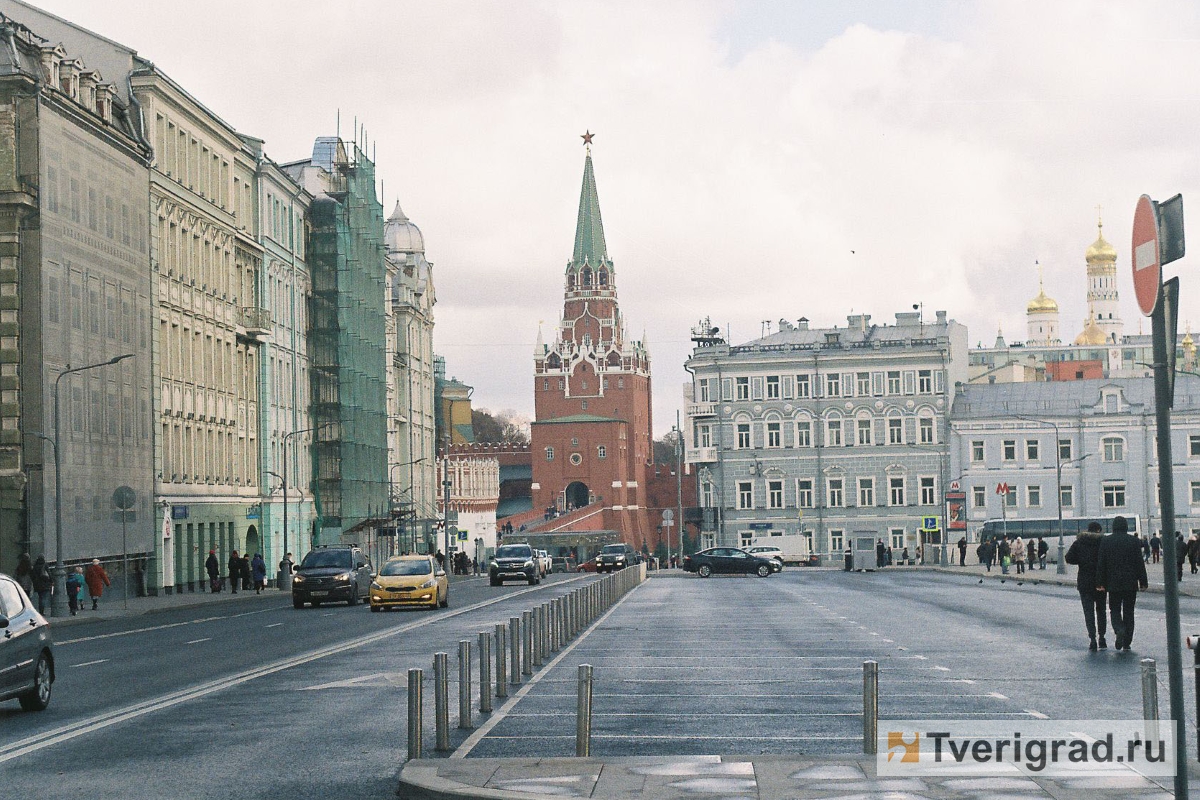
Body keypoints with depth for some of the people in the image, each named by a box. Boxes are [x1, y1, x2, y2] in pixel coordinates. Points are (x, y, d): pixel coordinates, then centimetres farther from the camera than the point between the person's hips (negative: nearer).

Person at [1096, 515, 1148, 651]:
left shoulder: (1106, 541, -2)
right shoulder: (1133, 541, -2)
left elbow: (1101, 563, -2)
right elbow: (1140, 563, -1)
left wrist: (1100, 583, 2)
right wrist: (1143, 582, 5)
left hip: (1113, 583, -1)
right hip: (1131, 583, 1)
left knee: (1115, 610, 9)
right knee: (1128, 612, 9)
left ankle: (1119, 630, -21)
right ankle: (1127, 643, 8)